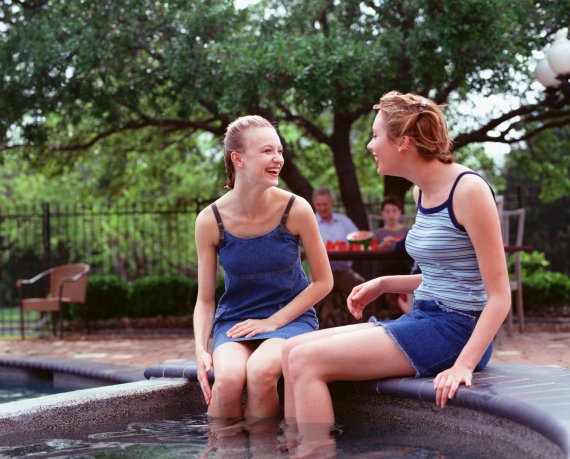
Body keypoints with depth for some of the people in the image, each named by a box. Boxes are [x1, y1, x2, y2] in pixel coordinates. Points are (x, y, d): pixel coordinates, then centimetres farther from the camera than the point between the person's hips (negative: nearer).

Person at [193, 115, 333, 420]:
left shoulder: (295, 210, -11)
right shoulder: (210, 221, -8)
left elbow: (323, 282, -1)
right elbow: (205, 300, 0)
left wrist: (273, 321, -10)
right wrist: (201, 350, -17)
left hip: (290, 317, -1)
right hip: (235, 320, 1)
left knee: (261, 371, -33)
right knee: (228, 376, -32)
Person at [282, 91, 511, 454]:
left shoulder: (468, 190, -15)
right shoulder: (423, 192, 11)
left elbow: (500, 295, -17)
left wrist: (464, 364, -26)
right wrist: (384, 284, 10)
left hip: (454, 329, -9)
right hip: (423, 318, 9)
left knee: (306, 361, -17)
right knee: (293, 350, 2)